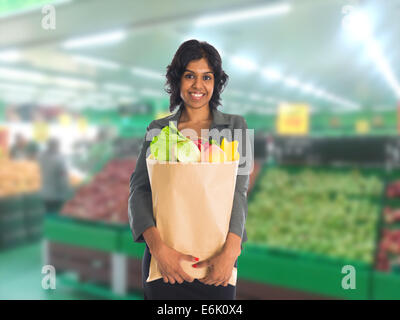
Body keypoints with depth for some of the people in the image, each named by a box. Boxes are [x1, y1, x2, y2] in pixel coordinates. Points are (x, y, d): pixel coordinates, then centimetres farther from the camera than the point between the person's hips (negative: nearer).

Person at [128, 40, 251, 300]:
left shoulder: (235, 126, 3)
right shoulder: (157, 130, 5)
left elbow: (238, 191, -6)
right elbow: (139, 189, -4)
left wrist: (231, 251, -20)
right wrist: (157, 245, -20)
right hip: (164, 257, 0)